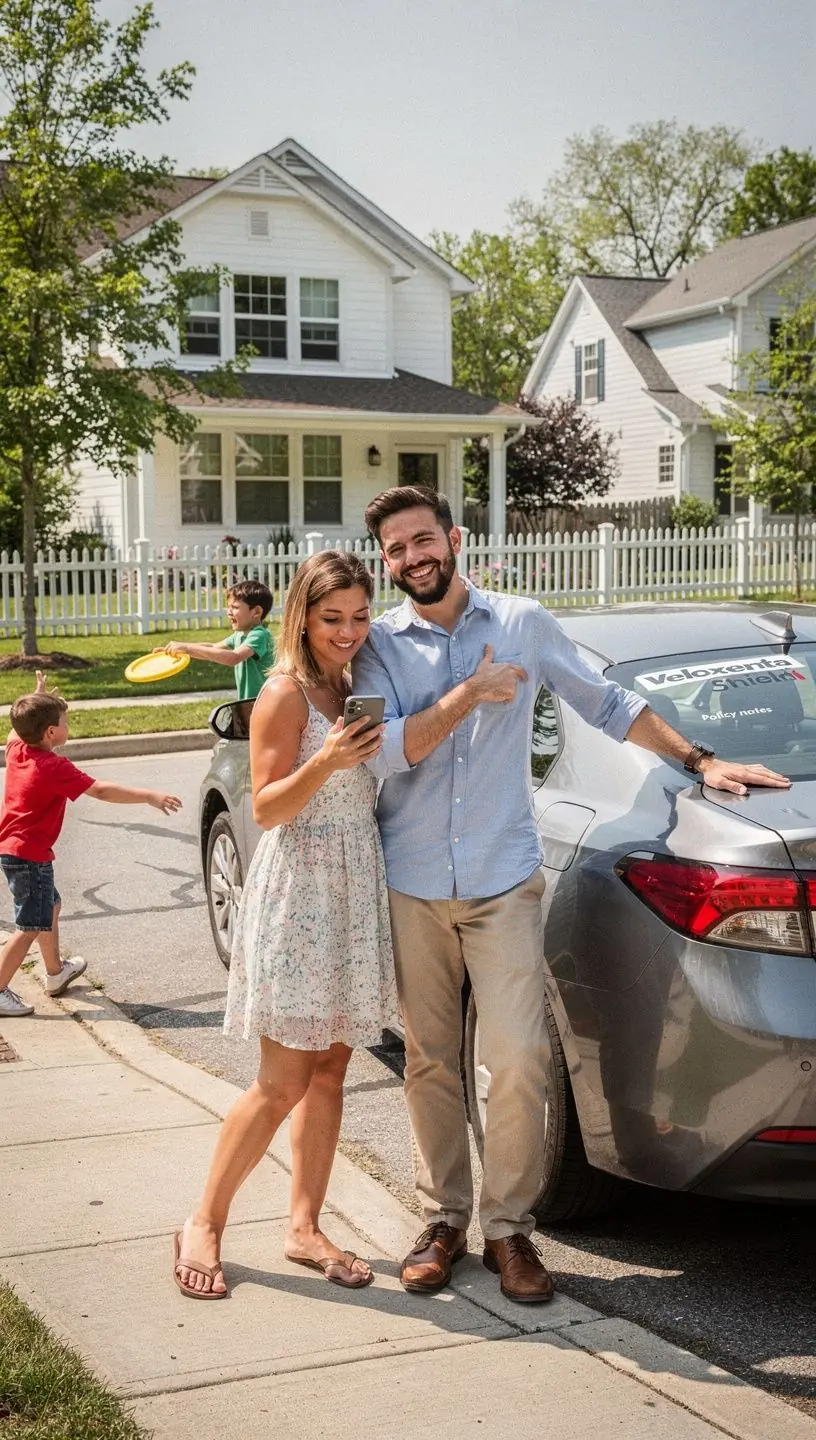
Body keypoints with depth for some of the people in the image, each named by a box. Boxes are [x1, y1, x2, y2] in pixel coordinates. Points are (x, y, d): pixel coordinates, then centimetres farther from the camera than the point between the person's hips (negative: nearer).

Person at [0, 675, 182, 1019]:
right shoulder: (54, 768, -23)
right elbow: (101, 790, -28)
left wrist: (38, 700, 33)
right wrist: (149, 796, -28)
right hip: (29, 855, -10)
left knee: (50, 905, 26)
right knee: (30, 926, -6)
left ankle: (56, 972, 39)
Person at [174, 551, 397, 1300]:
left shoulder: (357, 687, 11)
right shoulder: (285, 694, -10)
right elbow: (267, 809, -13)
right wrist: (324, 765, -28)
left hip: (358, 890, 7)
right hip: (298, 893, -7)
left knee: (329, 1072, 10)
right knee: (283, 1083, -4)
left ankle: (304, 1228, 19)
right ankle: (204, 1225, 11)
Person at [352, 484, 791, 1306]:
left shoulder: (523, 624, 3)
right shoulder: (379, 645, 1)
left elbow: (608, 706, 12)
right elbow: (385, 751, -12)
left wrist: (701, 761, 10)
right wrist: (470, 695, -18)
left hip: (504, 882, -1)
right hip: (412, 887, 1)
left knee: (518, 1062, -7)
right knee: (429, 1063, 8)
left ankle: (508, 1227, 9)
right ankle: (444, 1219, 23)